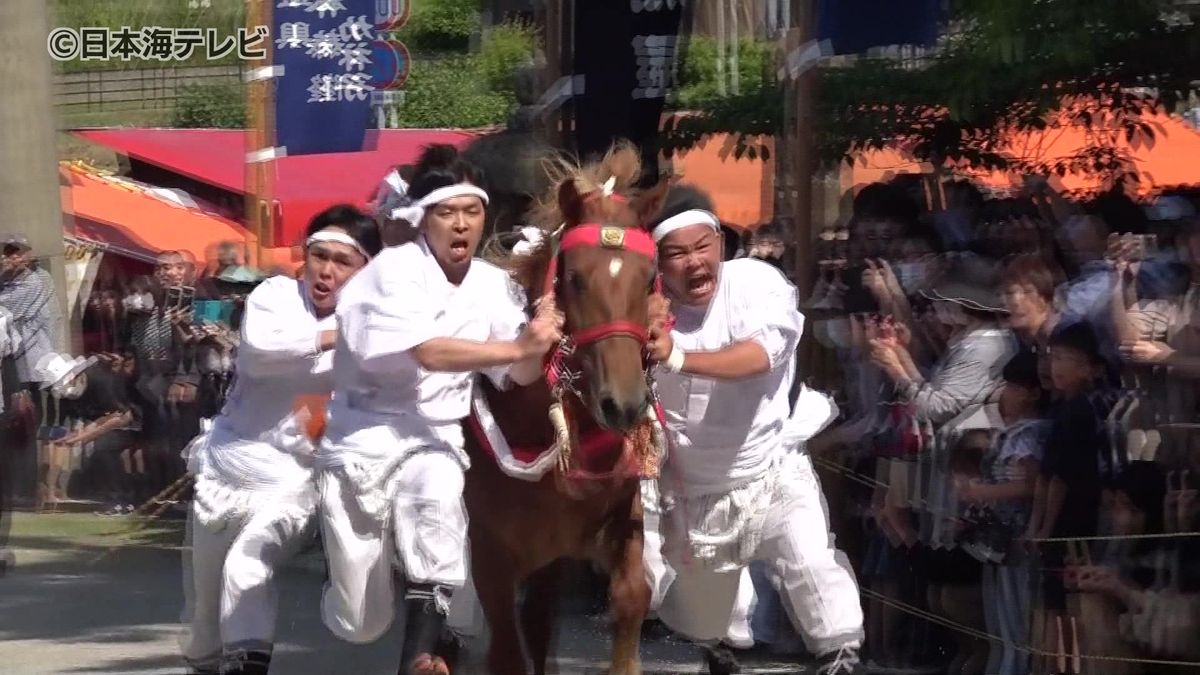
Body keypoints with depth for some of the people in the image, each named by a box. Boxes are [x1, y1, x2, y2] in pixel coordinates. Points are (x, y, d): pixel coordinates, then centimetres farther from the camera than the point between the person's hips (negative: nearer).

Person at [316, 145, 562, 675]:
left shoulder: (493, 286, 3)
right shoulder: (395, 270, -12)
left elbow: (520, 376, -2)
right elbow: (429, 353, -25)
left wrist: (538, 339, -23)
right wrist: (518, 346, -31)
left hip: (434, 442, 3)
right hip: (364, 442, -3)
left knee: (439, 498, -37)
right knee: (361, 624, 0)